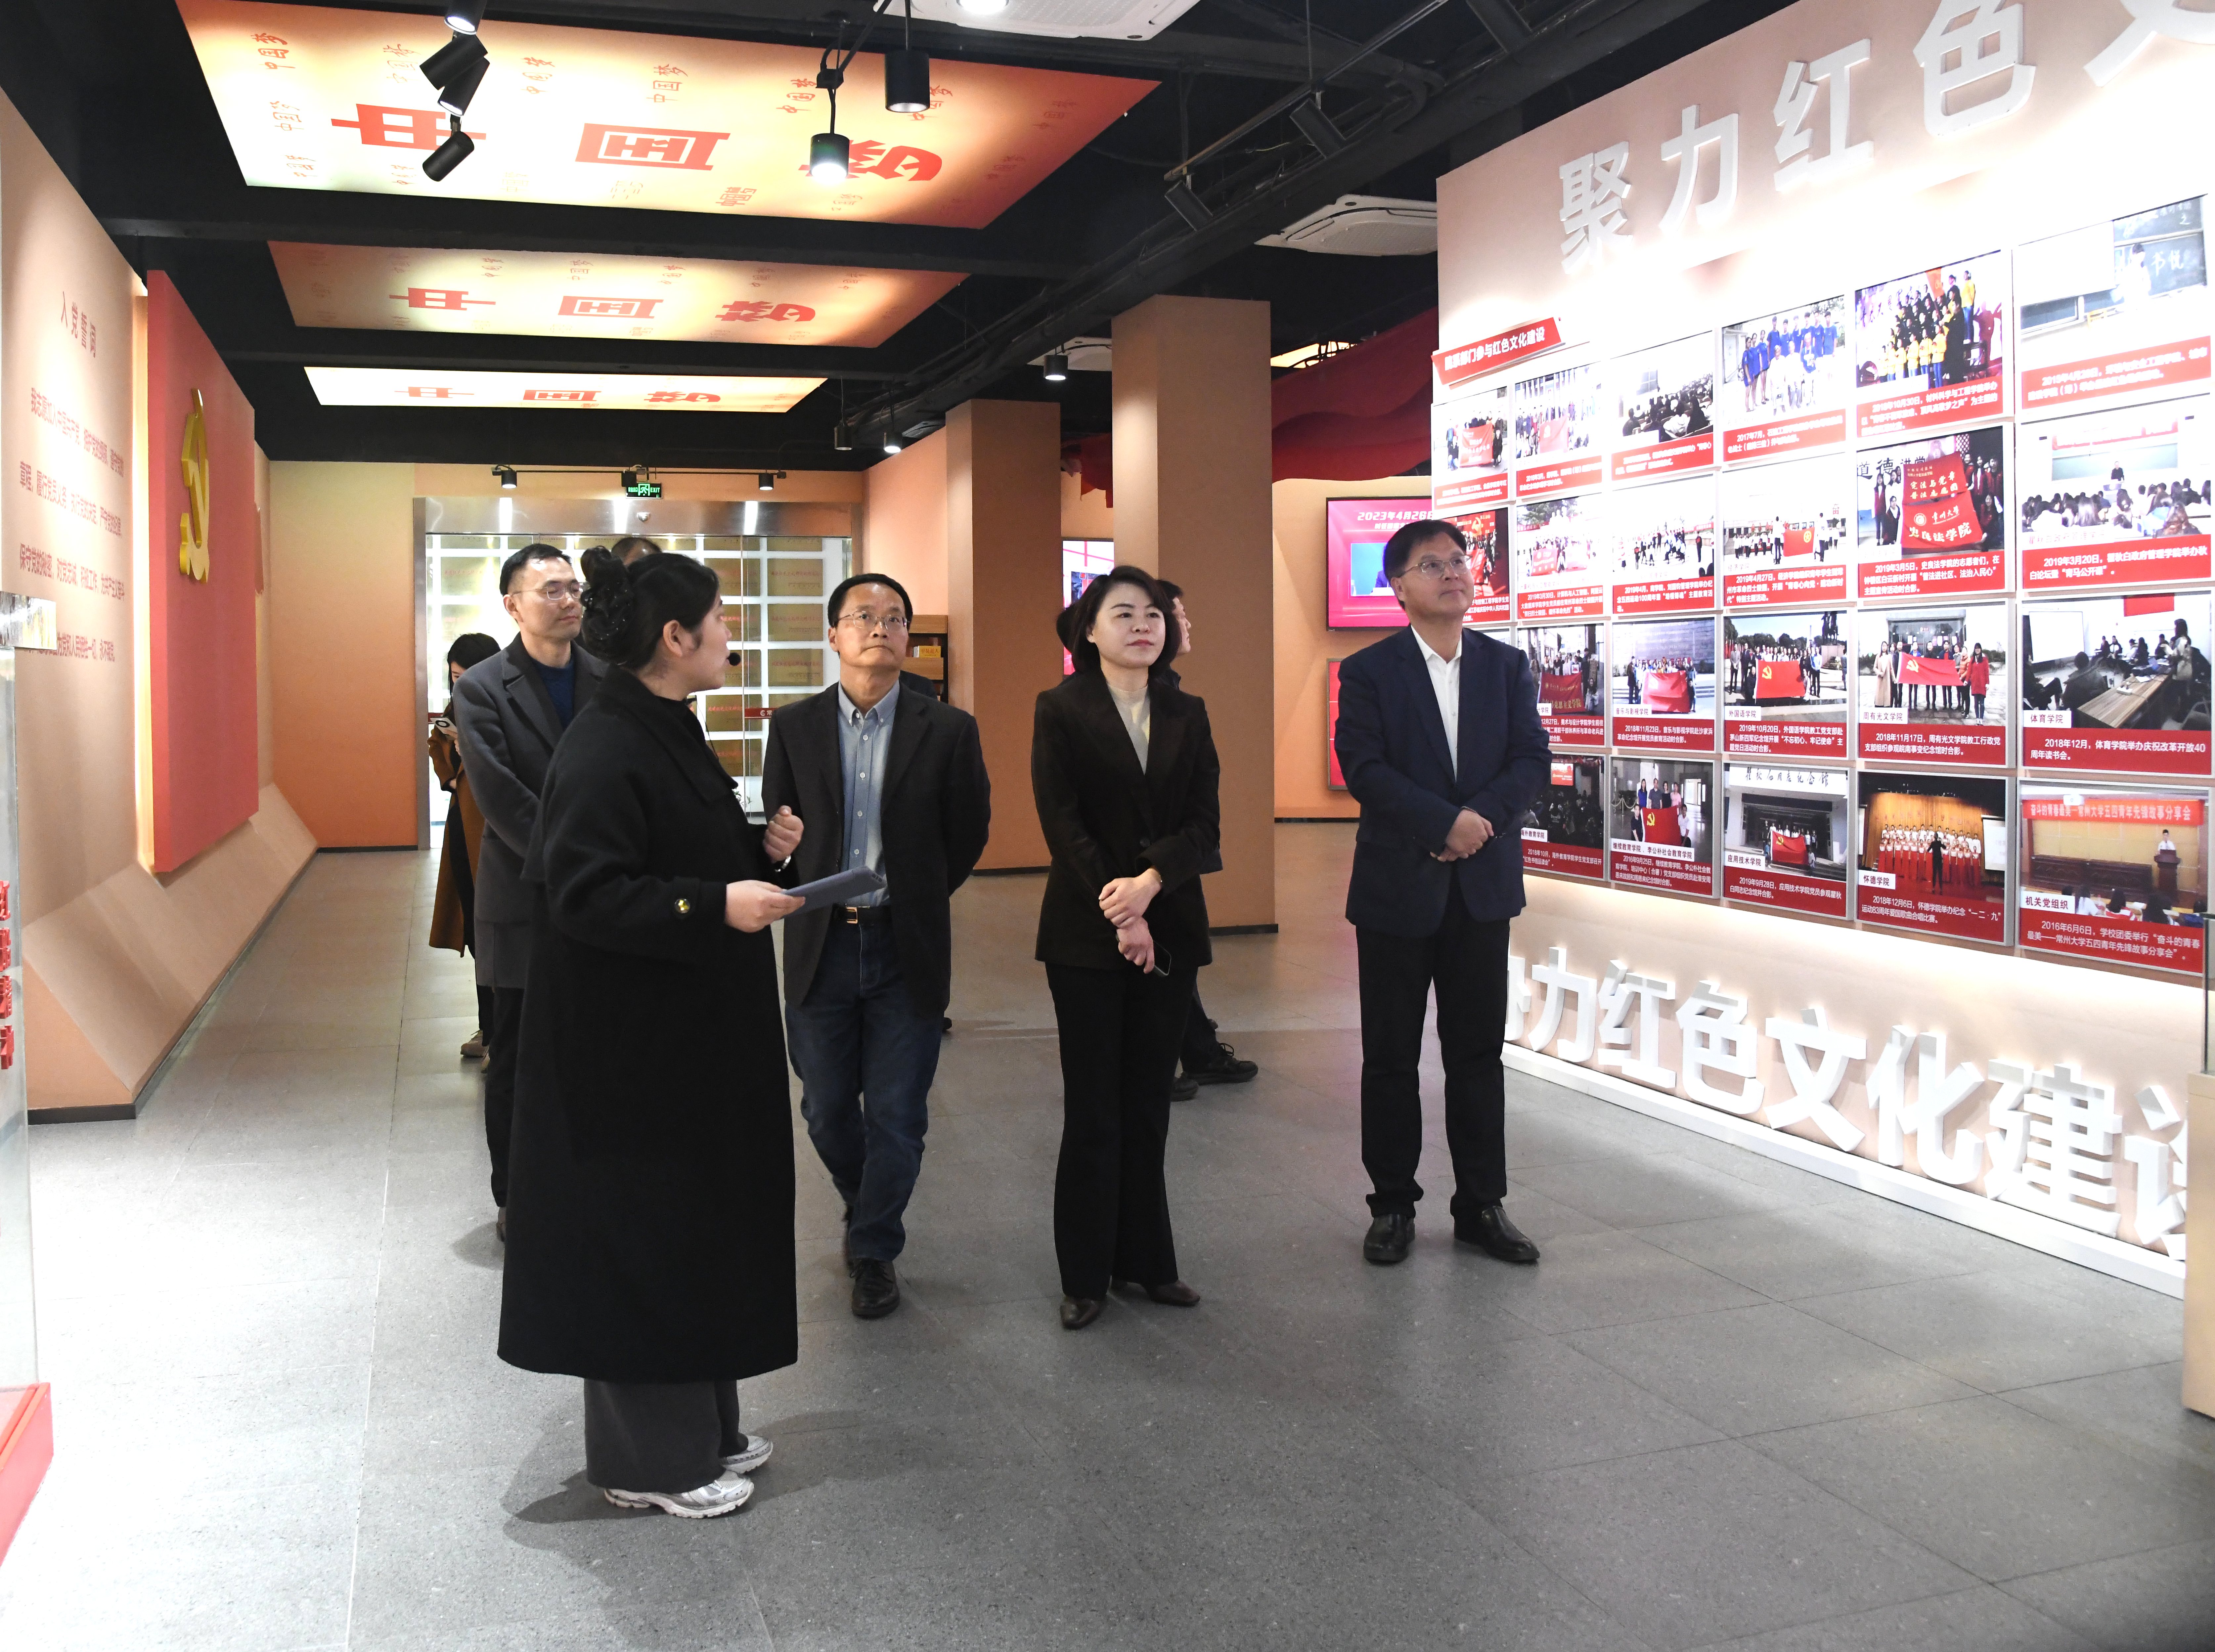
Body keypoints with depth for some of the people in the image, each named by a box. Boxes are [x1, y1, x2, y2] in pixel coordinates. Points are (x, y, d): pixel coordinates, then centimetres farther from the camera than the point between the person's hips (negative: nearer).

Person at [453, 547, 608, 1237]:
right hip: (525, 902, -2)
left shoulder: (610, 681, 5)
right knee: (516, 1061, 9)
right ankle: (515, 1199, 23)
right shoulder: (482, 689, -5)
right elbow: (501, 799, -12)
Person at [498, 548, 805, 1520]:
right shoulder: (603, 750, -20)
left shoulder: (666, 730, 10)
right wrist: (716, 905, -29)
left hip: (693, 1034, 10)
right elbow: (585, 892, -24)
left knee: (694, 1225, 17)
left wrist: (760, 848, 3)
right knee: (639, 1232, 1)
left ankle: (698, 1428, 31)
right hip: (629, 1042, -10)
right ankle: (647, 1461, 16)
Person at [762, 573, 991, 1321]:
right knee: (826, 1110, 12)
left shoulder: (948, 730, -3)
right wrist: (824, 895, 5)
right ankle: (864, 1207, 40)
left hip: (908, 949, -1)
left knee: (897, 1116, 3)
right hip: (820, 944, 2)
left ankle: (875, 1250, 22)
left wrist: (914, 896, 8)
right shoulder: (793, 726, 2)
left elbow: (968, 834, 5)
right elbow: (778, 829, 10)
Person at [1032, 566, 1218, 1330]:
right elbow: (1062, 822, -8)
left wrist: (1150, 881, -16)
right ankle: (1086, 1275, 13)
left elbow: (1205, 822, 2)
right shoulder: (1061, 709, 0)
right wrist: (1120, 916, -14)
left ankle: (1147, 1260, 19)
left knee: (1148, 1104, 8)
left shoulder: (1187, 714, 10)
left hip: (1169, 930, 3)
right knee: (1093, 1110, 1)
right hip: (1087, 934, -3)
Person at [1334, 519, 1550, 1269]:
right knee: (1391, 1057, 6)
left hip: (1483, 884, 3)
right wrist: (1445, 824, -19)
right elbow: (1363, 767, -12)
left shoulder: (1506, 666, 8)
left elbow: (1532, 757, 1)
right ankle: (1393, 1207, 19)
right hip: (1397, 887, -3)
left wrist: (1482, 816, -16)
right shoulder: (1369, 671, -2)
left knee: (1479, 1051, 9)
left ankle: (1482, 1206, 19)